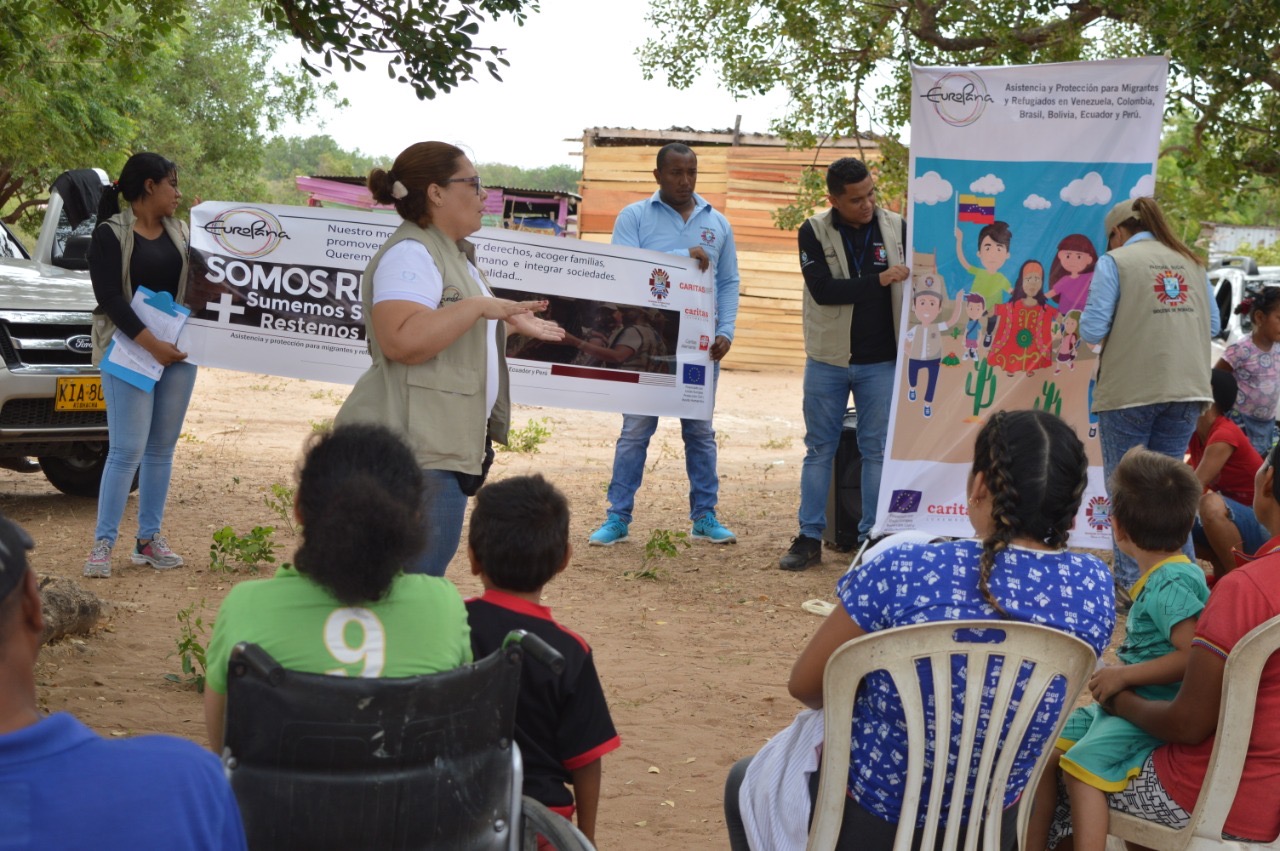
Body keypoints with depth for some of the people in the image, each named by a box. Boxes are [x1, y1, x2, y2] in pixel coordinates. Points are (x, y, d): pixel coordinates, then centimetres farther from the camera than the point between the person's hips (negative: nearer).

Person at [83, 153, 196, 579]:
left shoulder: (179, 233, 13)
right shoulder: (110, 233, -4)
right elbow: (109, 296, -12)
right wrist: (151, 344, -20)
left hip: (177, 348, 6)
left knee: (162, 448, 7)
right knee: (127, 449, -10)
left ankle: (149, 539, 14)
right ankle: (102, 543, -5)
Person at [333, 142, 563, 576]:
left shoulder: (452, 254, 20)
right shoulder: (410, 254, -15)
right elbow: (402, 341, -29)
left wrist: (511, 322, 23)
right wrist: (478, 306, -25)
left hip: (444, 447, 11)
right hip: (414, 451, -11)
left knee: (423, 582, 14)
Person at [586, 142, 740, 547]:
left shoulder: (717, 223, 11)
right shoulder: (634, 216, 1)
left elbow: (729, 282, 10)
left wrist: (725, 331, -4)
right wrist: (682, 256, -17)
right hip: (647, 342, -3)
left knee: (700, 431, 9)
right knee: (635, 430, 0)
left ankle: (704, 517, 16)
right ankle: (618, 518, 5)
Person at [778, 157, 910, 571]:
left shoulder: (897, 227, -1)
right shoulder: (813, 233, -4)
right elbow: (823, 289, -16)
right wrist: (879, 280, -22)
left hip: (881, 362, 0)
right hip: (827, 360, 0)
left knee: (877, 451, 5)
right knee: (819, 450, 6)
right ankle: (809, 538, 13)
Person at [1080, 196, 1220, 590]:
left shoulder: (1115, 261, -5)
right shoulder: (1191, 261, 12)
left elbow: (1093, 330, -11)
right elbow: (1212, 325, 12)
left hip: (1130, 391, -5)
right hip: (1188, 387, 5)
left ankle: (1132, 583, 6)